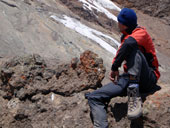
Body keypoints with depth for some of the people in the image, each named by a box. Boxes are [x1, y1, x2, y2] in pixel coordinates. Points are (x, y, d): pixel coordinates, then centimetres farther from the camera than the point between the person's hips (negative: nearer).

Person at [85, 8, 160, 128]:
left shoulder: (140, 32, -5)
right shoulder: (125, 36, 22)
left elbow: (130, 42, -27)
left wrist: (115, 68, -25)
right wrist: (114, 72, 1)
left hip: (148, 79, -7)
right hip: (129, 78, 7)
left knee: (132, 48, -32)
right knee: (93, 97, -9)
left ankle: (134, 96, -43)